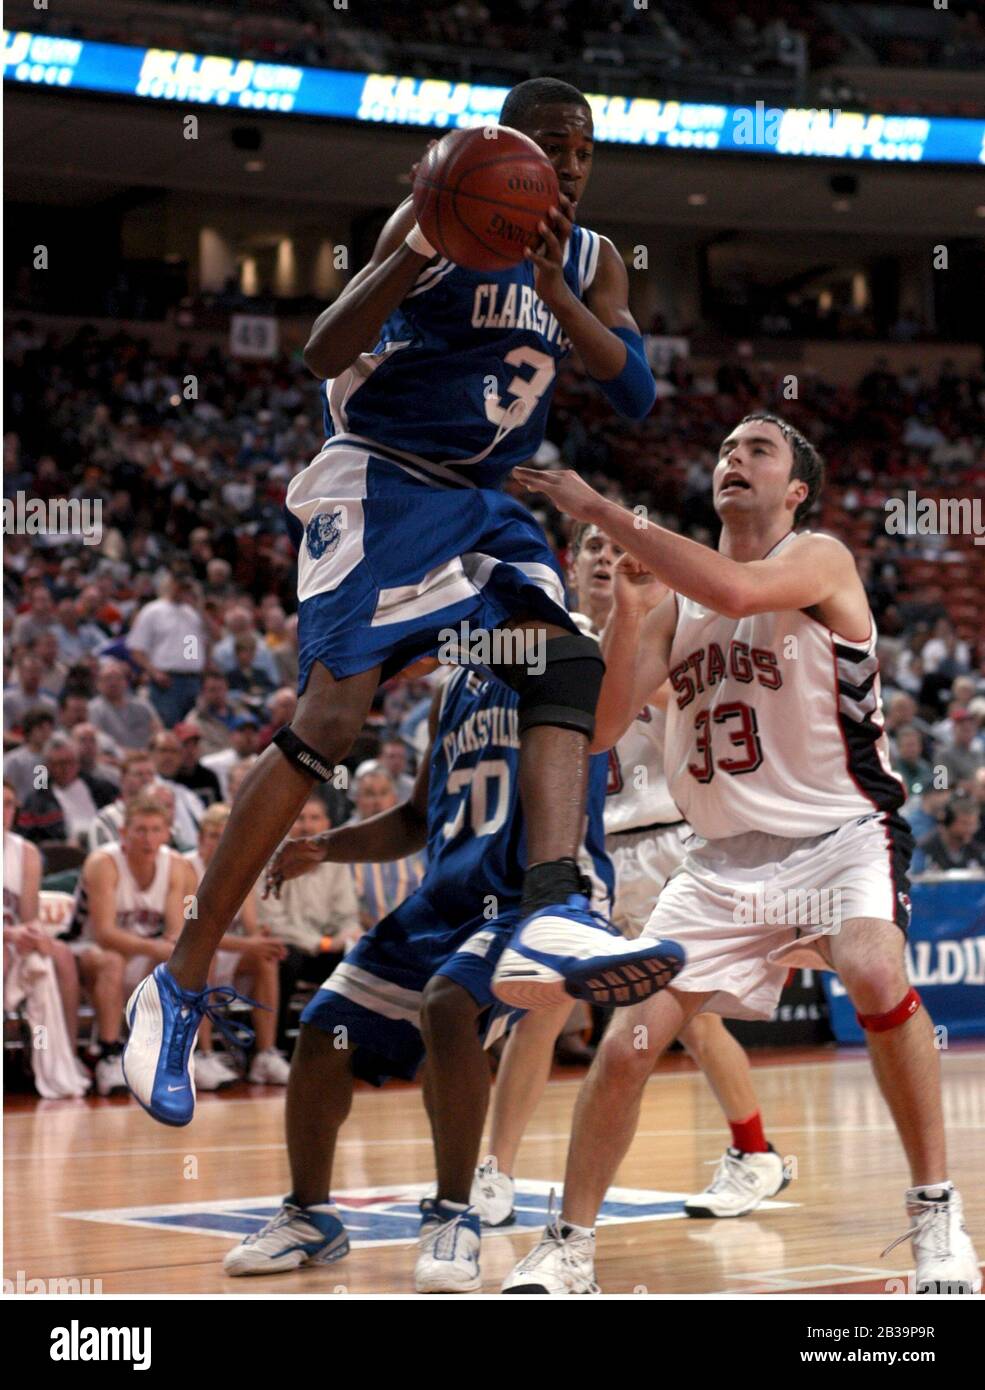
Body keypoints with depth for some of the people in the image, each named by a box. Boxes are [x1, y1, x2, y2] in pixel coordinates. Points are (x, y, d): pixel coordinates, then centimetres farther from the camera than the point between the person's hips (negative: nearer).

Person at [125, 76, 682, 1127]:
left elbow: (635, 394, -6)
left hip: (484, 503, 6)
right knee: (331, 715, -17)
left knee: (568, 665, -18)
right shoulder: (438, 216, -8)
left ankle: (551, 920, -33)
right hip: (378, 483, -6)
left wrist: (554, 294, -21)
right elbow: (322, 353, -16)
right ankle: (181, 982, -10)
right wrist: (411, 259, -33)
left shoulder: (593, 262, 8)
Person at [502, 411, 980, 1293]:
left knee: (874, 973, -33)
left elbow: (737, 590, -31)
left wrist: (602, 512, -26)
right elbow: (604, 723, 1)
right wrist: (629, 603, -13)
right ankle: (568, 1251, 10)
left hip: (842, 835, -5)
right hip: (726, 857, 5)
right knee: (629, 1042, -5)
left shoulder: (820, 560, -8)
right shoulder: (673, 597, 9)